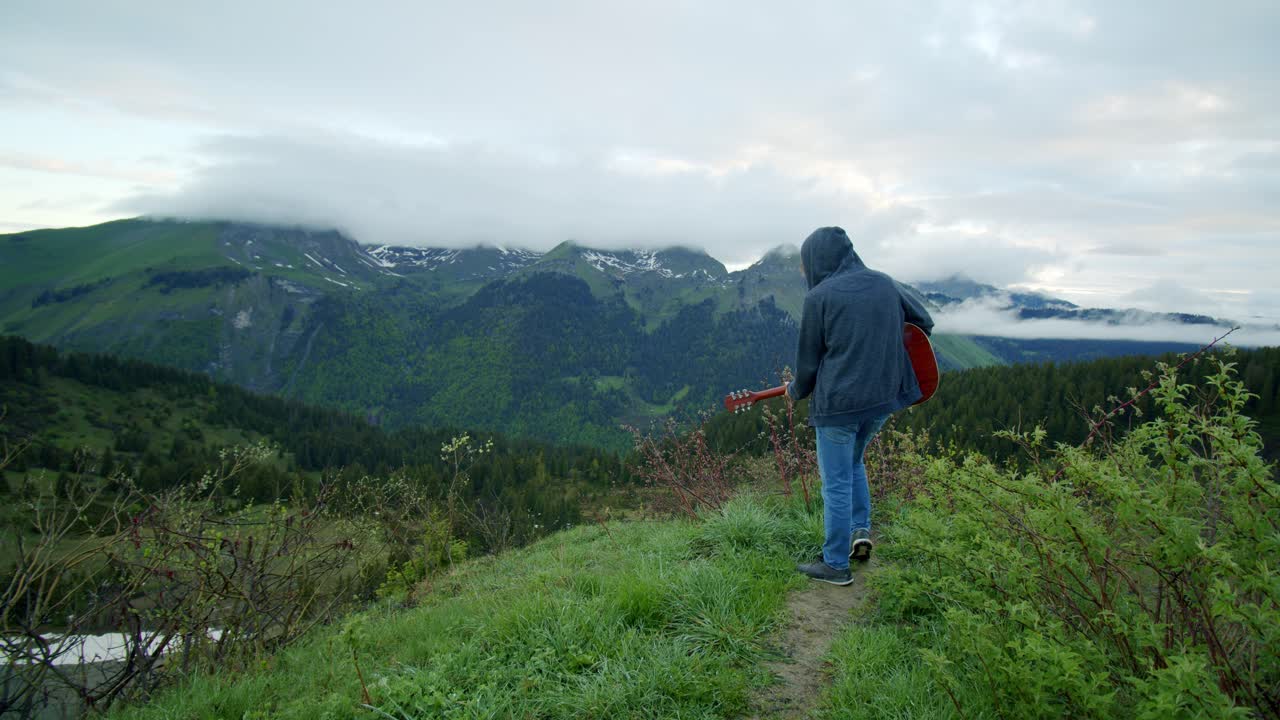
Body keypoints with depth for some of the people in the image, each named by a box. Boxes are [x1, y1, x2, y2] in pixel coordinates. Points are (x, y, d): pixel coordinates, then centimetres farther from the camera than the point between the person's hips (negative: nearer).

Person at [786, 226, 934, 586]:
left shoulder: (820, 296, -10)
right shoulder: (885, 283, 5)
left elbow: (808, 360, -4)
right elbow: (925, 322, 19)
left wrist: (796, 391, 16)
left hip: (839, 403, -6)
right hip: (882, 397, 6)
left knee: (836, 483, 5)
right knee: (852, 462, 29)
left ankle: (836, 565, 14)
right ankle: (861, 530, 21)